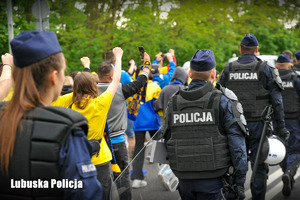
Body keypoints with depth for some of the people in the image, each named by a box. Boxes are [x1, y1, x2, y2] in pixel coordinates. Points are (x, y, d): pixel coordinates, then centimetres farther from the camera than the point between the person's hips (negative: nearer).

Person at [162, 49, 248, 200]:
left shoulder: (173, 102, 6)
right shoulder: (223, 101, -7)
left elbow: (167, 140, 9)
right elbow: (237, 146, -11)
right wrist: (240, 181, -7)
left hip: (184, 180, 4)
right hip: (212, 180, -4)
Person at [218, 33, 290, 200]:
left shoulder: (228, 70, 4)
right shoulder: (265, 69, -3)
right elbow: (276, 101, -7)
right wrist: (280, 128, -4)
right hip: (258, 124, -2)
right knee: (259, 166, 5)